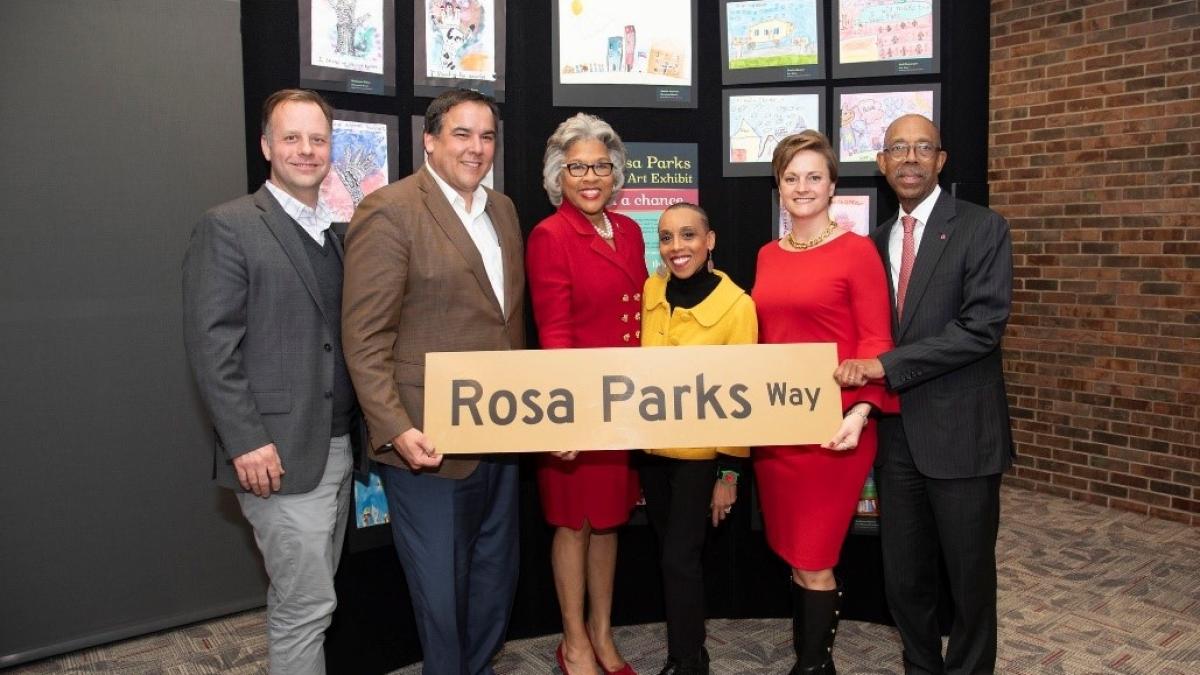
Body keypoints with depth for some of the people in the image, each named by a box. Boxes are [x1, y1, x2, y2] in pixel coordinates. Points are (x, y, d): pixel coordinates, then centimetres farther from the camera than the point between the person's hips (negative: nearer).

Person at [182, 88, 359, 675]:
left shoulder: (334, 234, 14)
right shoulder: (227, 227, -7)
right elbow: (211, 346, -12)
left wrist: (359, 431, 7)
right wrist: (246, 443, -17)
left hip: (338, 447, 7)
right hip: (280, 454, -6)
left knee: (299, 596, 17)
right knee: (308, 603, 0)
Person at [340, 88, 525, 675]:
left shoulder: (502, 210, 11)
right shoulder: (388, 212, -12)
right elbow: (365, 339, -15)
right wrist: (395, 430, -21)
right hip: (429, 443, -7)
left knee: (496, 581, 21)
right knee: (440, 594, 9)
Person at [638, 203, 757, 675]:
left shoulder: (737, 305, -16)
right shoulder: (650, 291, -2)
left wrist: (729, 472, -11)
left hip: (700, 453, -5)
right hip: (651, 447, 5)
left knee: (680, 558, -1)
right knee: (669, 555, 16)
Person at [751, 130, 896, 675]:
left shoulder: (856, 251, -6)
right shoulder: (768, 256, 12)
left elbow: (876, 343, -9)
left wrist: (860, 412, -21)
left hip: (831, 425, -6)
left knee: (813, 561, 0)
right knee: (793, 556, 14)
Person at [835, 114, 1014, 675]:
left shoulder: (982, 229, -5)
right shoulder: (877, 241, 12)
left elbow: (982, 326, -17)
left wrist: (885, 365, -20)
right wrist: (862, 369, -2)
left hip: (959, 431, -5)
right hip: (896, 431, 5)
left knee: (970, 574, 9)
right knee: (904, 575, 14)